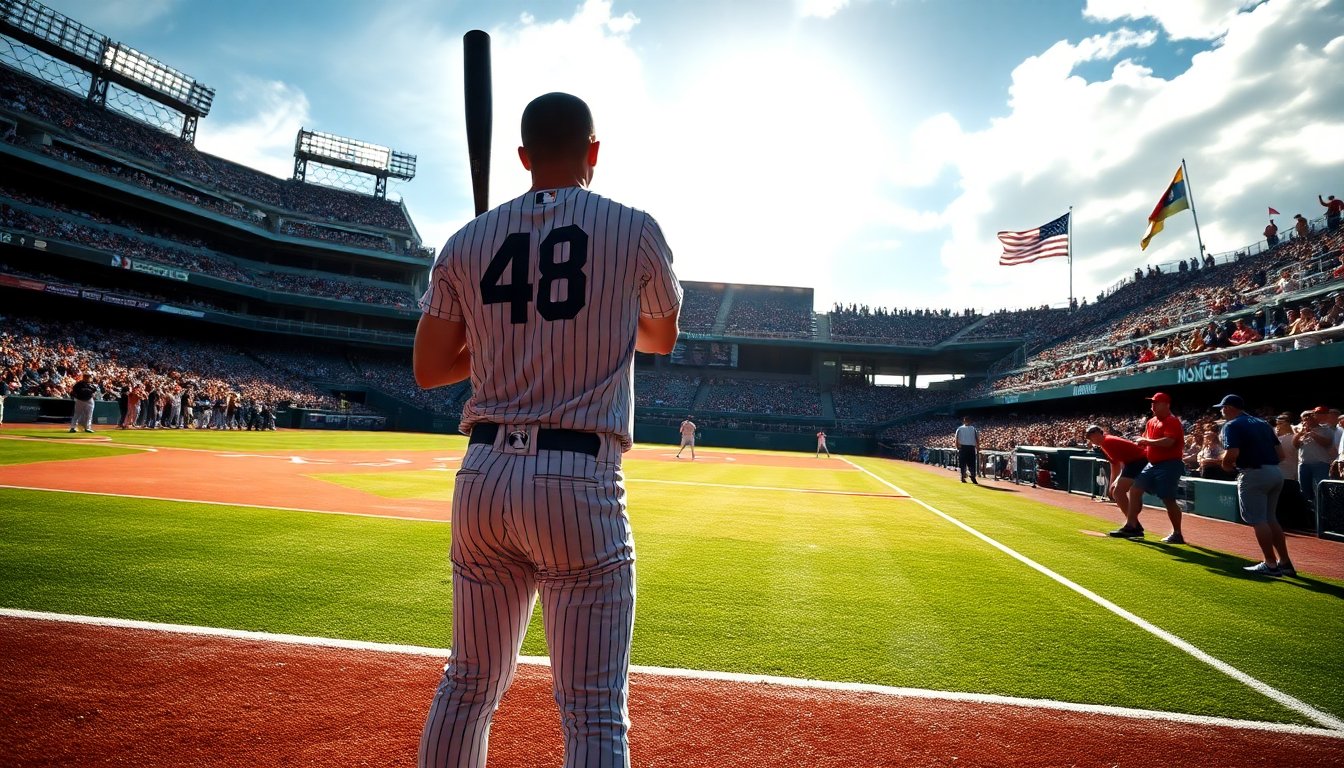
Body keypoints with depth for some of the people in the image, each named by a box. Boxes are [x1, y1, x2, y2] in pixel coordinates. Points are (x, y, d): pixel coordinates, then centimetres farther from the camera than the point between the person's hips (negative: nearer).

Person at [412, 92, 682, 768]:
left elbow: (427, 368, 12)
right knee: (595, 713, 3)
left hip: (482, 478, 5)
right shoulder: (633, 230, 1)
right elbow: (661, 337, 16)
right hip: (579, 484, -4)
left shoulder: (467, 242, 8)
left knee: (468, 684, 21)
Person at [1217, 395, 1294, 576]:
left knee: (1258, 520, 0)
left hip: (1254, 475, -8)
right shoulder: (1262, 423, 18)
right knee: (1270, 519, 18)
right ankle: (1285, 562, 21)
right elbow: (1281, 453, 15)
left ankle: (1271, 564, 4)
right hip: (1276, 473, 8)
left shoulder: (1232, 425, -7)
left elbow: (1232, 454, -19)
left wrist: (1226, 465, -1)